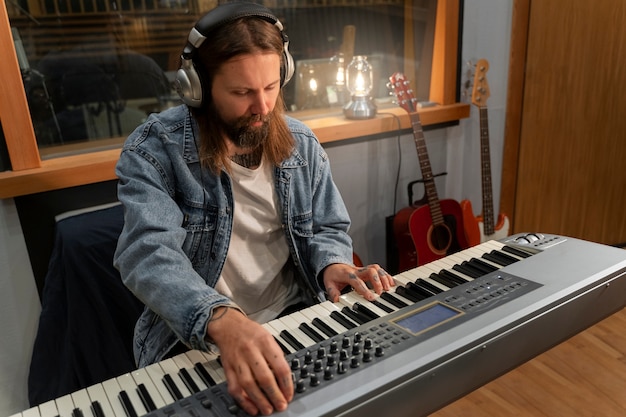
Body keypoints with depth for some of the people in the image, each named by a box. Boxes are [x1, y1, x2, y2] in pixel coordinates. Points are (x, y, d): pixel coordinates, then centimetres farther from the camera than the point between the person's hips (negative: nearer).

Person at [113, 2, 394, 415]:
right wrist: (222, 320, -43)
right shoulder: (153, 149, -12)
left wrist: (332, 265, -16)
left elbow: (327, 229, 8)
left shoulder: (301, 142, 1)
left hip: (294, 316, 3)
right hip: (193, 335, -2)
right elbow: (149, 252, -25)